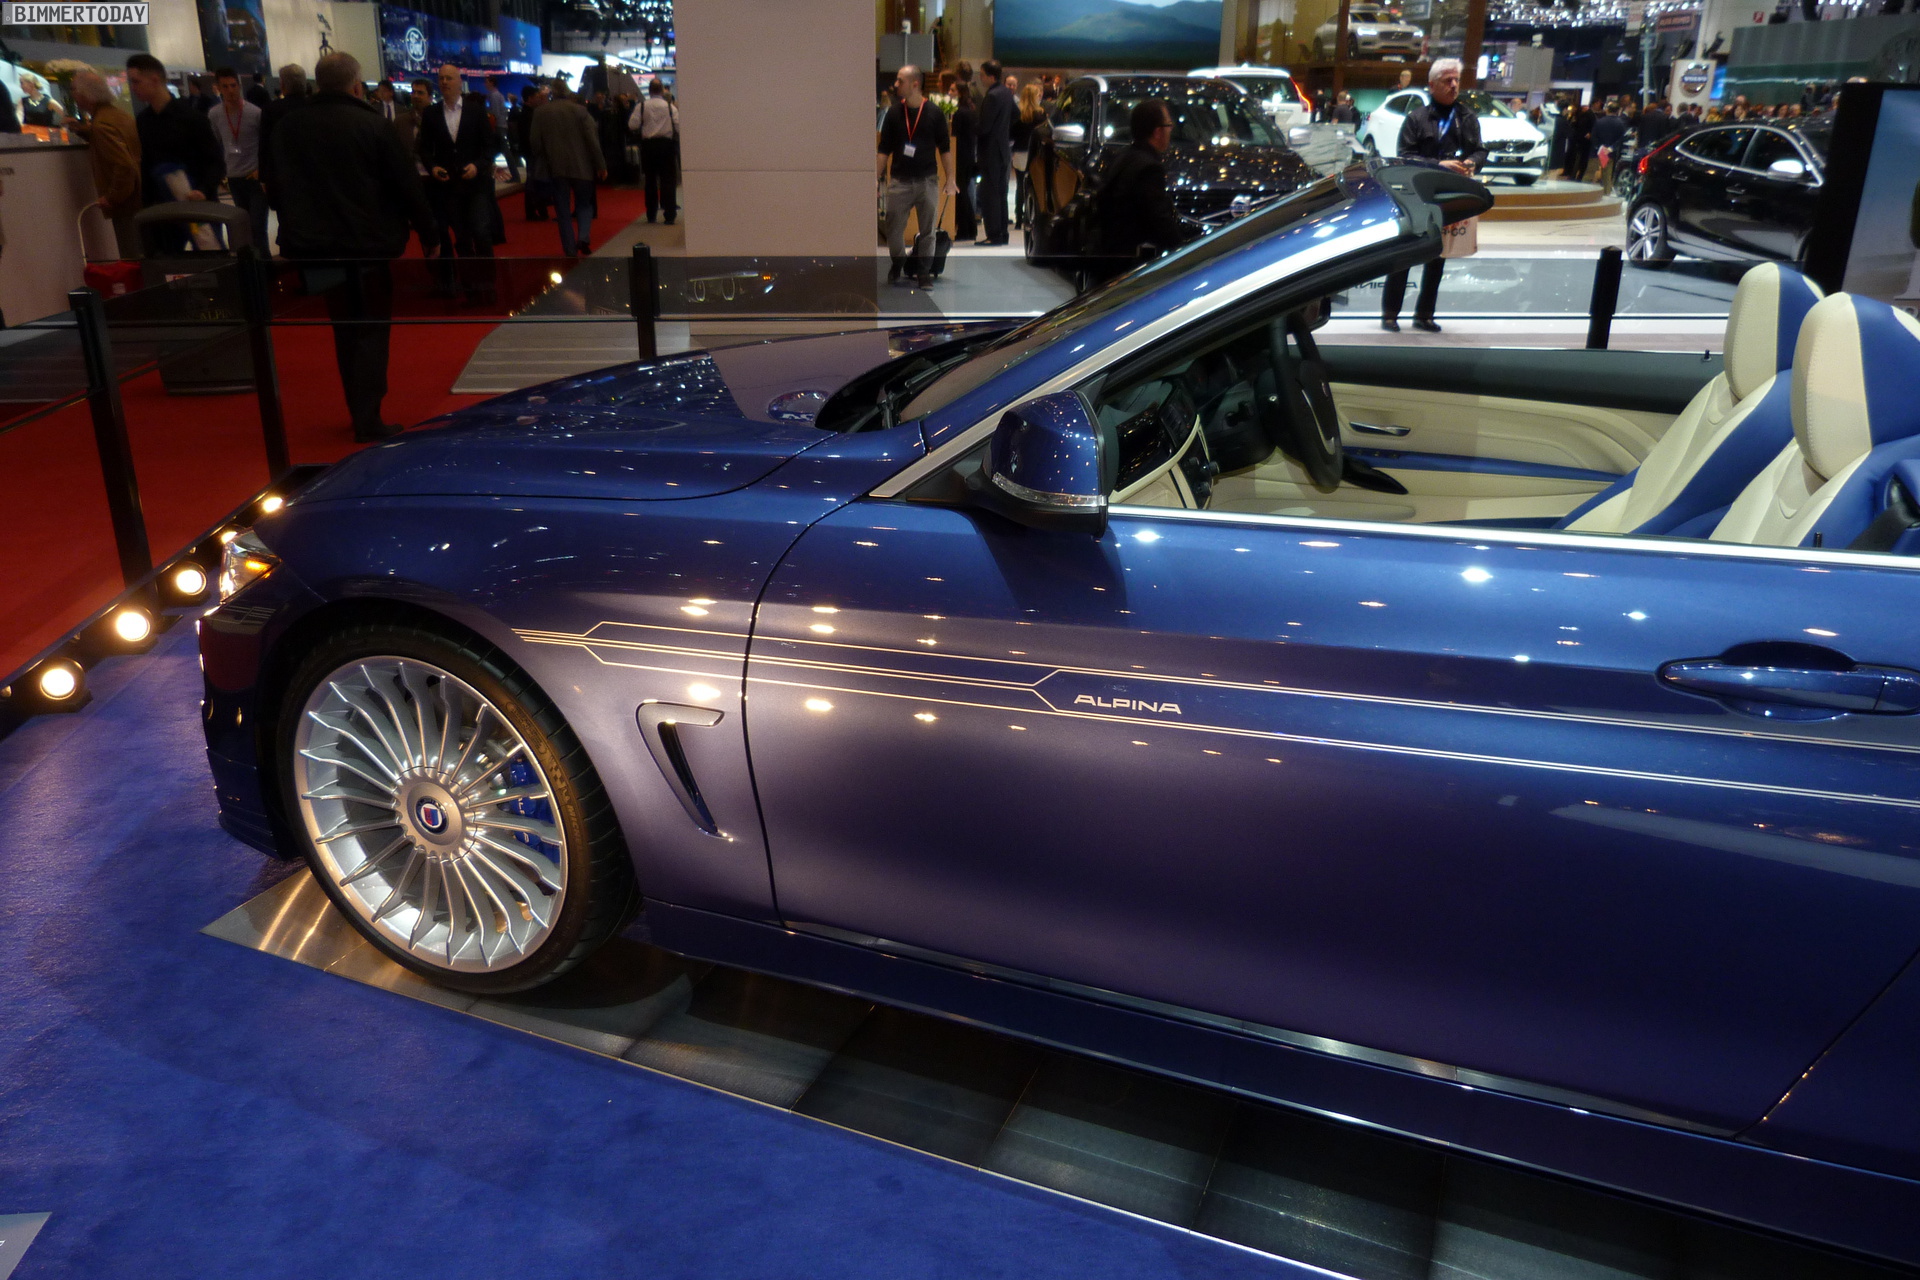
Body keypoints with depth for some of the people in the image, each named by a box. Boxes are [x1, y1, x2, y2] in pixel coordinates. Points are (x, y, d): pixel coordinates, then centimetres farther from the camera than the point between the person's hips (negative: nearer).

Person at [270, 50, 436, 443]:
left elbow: (275, 185, 14)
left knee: (345, 329, 17)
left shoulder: (288, 128, 7)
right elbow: (406, 184, -9)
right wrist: (426, 227, 1)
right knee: (371, 330, 2)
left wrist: (297, 229, 23)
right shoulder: (372, 125, -9)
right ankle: (368, 419, -3)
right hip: (367, 244, -5)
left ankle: (360, 412, 21)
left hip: (313, 245, 5)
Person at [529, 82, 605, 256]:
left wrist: (541, 163, 16)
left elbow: (534, 143, 2)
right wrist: (601, 165, -2)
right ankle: (583, 237, -11)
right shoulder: (579, 110, -1)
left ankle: (570, 251, 3)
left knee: (563, 212, 7)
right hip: (581, 167, -1)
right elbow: (592, 139, -7)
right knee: (584, 205, 15)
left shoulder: (540, 113, 3)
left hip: (554, 169, 1)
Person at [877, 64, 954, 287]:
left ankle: (924, 271, 15)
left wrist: (949, 178, 0)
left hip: (927, 180, -1)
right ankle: (897, 266, 20)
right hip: (899, 181, 1)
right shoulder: (893, 113, 3)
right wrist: (877, 176, 1)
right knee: (894, 228, 0)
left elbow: (945, 148, 3)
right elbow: (885, 149, 7)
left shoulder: (935, 113, -2)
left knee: (927, 230, 3)